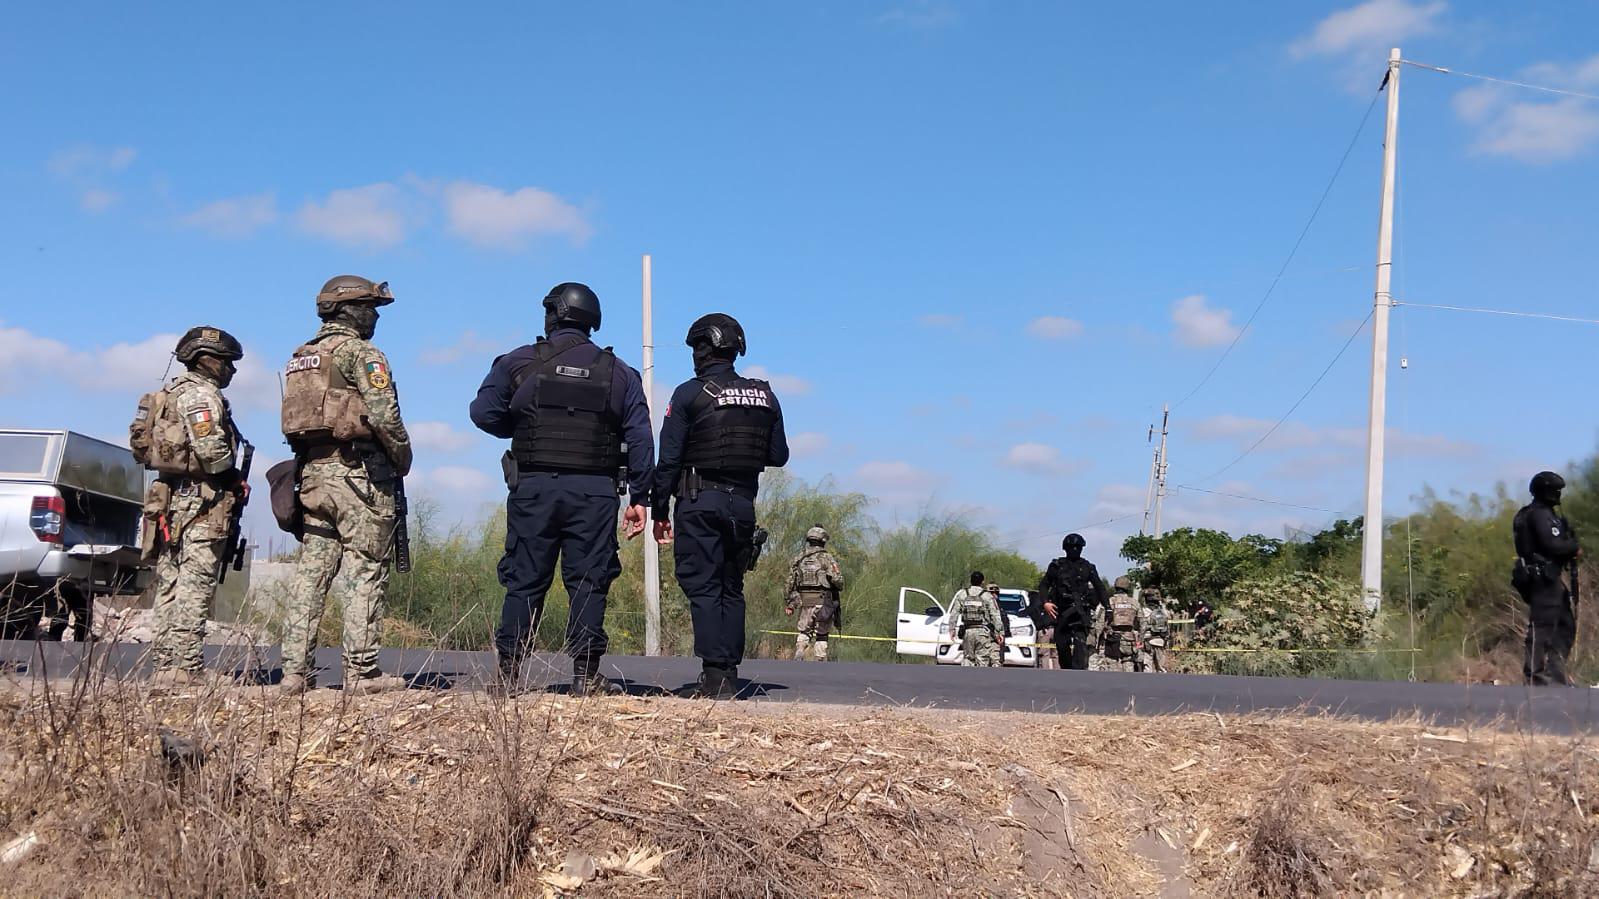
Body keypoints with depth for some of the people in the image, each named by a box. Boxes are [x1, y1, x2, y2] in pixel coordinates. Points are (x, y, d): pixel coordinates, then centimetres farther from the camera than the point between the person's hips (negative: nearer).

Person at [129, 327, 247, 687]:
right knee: (194, 590, -10)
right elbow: (210, 449, -22)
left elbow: (144, 447, 20)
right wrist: (235, 480, -3)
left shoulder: (172, 394, 22)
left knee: (170, 590, 10)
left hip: (169, 501, 10)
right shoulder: (202, 393, -8)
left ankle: (165, 669, 12)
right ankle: (184, 671, -13)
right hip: (201, 502, -10)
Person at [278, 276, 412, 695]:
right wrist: (404, 458, -2)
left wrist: (312, 463, 19)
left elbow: (295, 422, 17)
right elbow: (384, 416, -16)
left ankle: (295, 669, 4)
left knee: (311, 572, 6)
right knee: (365, 574, -4)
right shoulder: (360, 353, -7)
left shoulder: (301, 358, 19)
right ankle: (362, 671, -4)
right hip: (358, 472, -7)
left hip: (312, 473, 7)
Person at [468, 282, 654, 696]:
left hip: (533, 488, 0)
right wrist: (639, 498, 7)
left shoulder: (517, 363, 4)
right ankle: (585, 674, 0)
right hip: (595, 491, 0)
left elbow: (483, 413, 2)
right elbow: (640, 439, 5)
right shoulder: (619, 372, 9)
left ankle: (509, 672, 7)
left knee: (524, 582, 5)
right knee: (588, 581, 2)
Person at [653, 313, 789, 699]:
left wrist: (659, 511, -1)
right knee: (732, 588, 12)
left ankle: (714, 676, -11)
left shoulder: (689, 394, -6)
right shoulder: (765, 396, 7)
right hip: (743, 503, 5)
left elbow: (668, 459, -7)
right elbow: (779, 456, 10)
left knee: (703, 587, -3)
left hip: (699, 503, -4)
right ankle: (730, 673, 10)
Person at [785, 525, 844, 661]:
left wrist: (790, 604, 13)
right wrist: (839, 588, 9)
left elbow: (791, 582, 8)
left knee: (803, 632, 13)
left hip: (805, 602, 3)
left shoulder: (800, 558, 8)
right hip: (823, 602, -3)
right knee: (822, 635, 6)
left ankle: (798, 656, -9)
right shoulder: (826, 558, -5)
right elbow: (837, 579, -14)